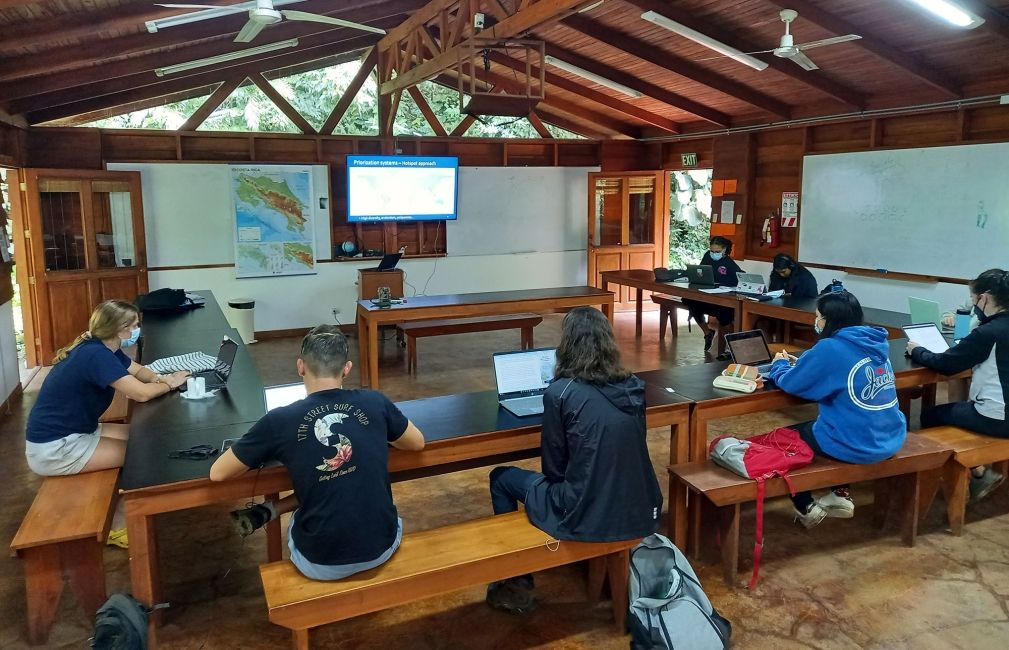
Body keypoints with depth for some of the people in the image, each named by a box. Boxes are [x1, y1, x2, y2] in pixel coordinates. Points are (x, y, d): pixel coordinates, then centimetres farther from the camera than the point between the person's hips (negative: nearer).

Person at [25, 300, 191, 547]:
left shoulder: (102, 348, 4)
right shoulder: (96, 355, -26)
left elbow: (138, 370, 17)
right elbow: (141, 393, -28)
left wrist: (161, 377, -5)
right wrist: (170, 384, -9)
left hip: (72, 432, 10)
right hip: (53, 449, -10)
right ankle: (114, 524, 9)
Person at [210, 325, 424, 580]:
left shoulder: (279, 421, -13)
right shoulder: (375, 403, -7)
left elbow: (217, 474, 0)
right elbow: (418, 443, 12)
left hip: (322, 563, -1)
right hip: (383, 546, 1)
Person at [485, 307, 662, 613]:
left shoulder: (560, 392, -14)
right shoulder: (633, 387, 1)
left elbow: (553, 468, -6)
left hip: (588, 519, -6)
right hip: (641, 514, 6)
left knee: (501, 478, 17)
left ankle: (517, 585, 24)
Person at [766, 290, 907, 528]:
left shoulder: (830, 348, -19)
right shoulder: (875, 343, 5)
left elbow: (790, 383, -10)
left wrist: (780, 365, 11)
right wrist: (798, 362, 18)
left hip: (856, 446, -8)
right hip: (891, 439, 8)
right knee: (808, 425, 33)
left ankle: (806, 508, 25)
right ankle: (841, 494, 32)